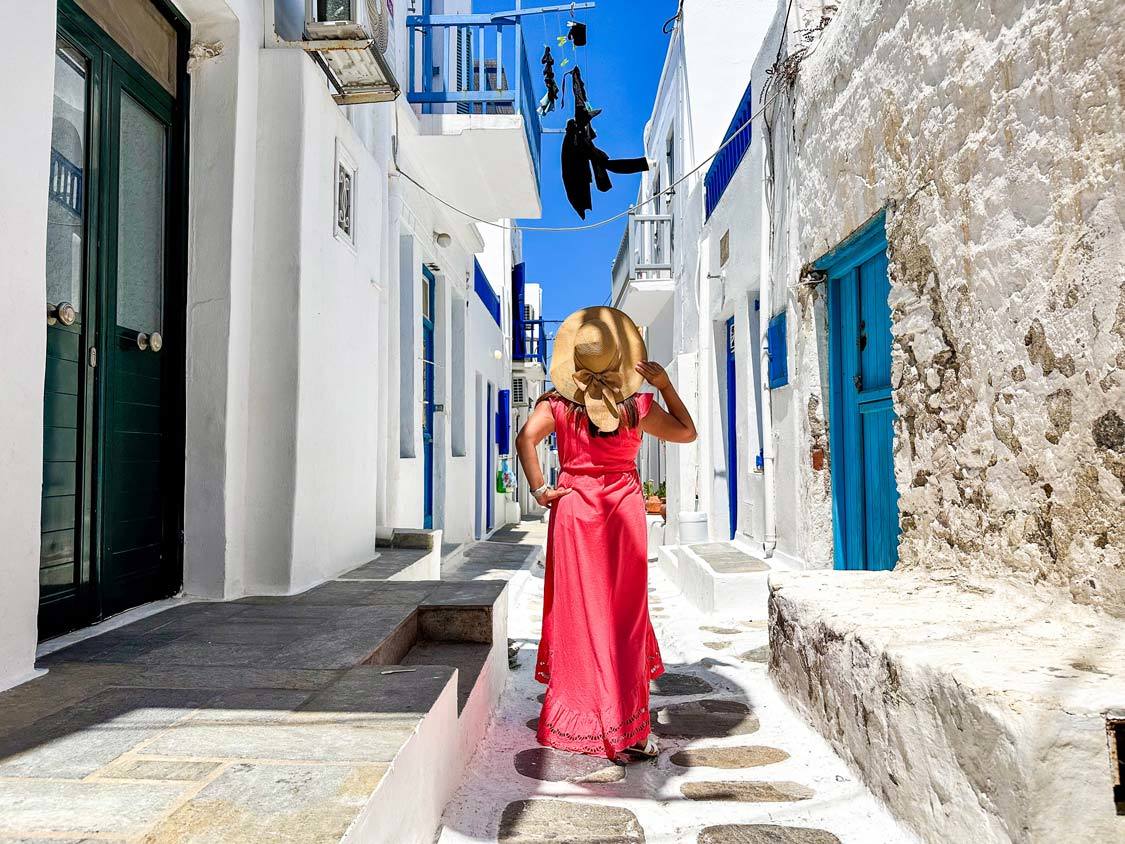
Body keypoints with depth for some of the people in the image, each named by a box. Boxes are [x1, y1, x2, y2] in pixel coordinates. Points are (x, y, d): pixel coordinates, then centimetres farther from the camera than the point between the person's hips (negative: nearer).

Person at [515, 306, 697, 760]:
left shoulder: (557, 403, -3)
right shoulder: (638, 405, -1)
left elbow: (526, 438, -18)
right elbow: (687, 432, 12)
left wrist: (540, 489, -10)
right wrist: (665, 385, 12)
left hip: (573, 506, 0)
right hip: (624, 508, 0)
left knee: (576, 611, 10)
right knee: (625, 614, 5)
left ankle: (574, 719, 21)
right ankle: (627, 728, 10)